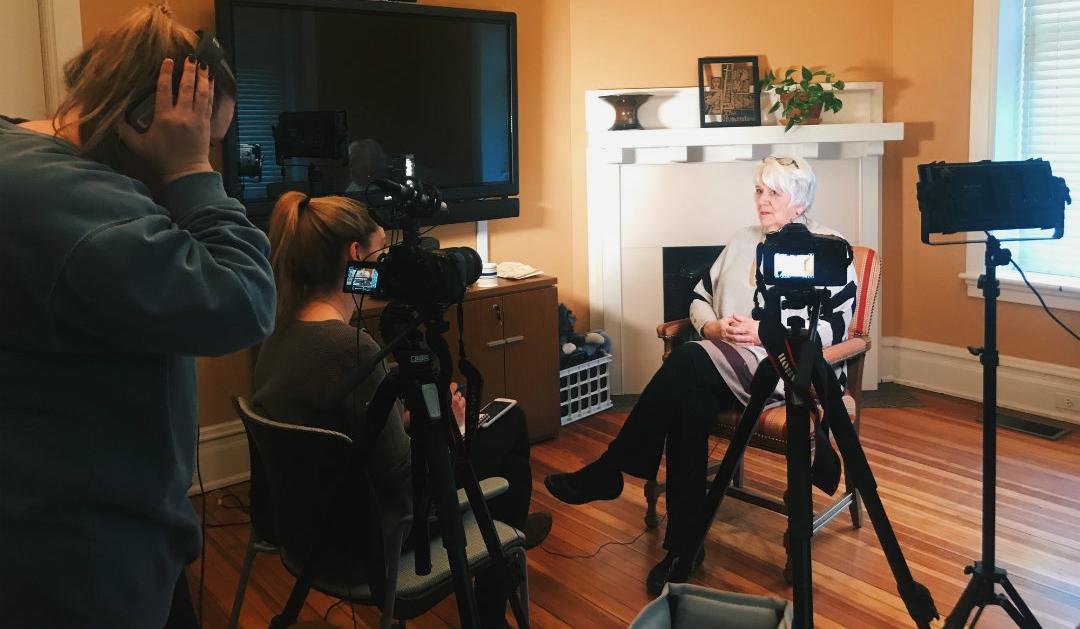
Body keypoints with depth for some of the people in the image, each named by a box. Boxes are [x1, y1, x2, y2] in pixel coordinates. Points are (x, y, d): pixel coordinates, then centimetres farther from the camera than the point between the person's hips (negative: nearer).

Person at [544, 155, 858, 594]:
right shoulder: (741, 242, 22)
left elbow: (834, 328, -7)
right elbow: (699, 299, 19)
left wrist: (765, 331, -15)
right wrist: (715, 328, -3)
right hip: (725, 367, 5)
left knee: (687, 362, -31)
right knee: (690, 402, -31)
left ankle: (608, 472, -22)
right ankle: (683, 547, -25)